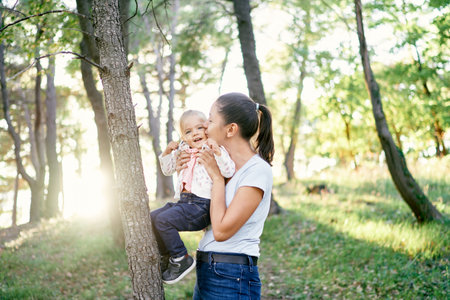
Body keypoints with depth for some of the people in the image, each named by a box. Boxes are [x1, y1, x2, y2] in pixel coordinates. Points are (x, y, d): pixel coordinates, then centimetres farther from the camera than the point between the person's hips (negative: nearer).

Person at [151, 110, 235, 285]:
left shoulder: (212, 150, -4)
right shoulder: (183, 152, 18)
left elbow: (228, 171, -17)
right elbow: (167, 170, 29)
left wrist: (217, 151, -28)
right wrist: (168, 152, 13)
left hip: (201, 205, -8)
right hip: (183, 202, 9)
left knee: (163, 220, -21)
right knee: (152, 218, 6)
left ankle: (181, 259, -8)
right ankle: (166, 257, 17)